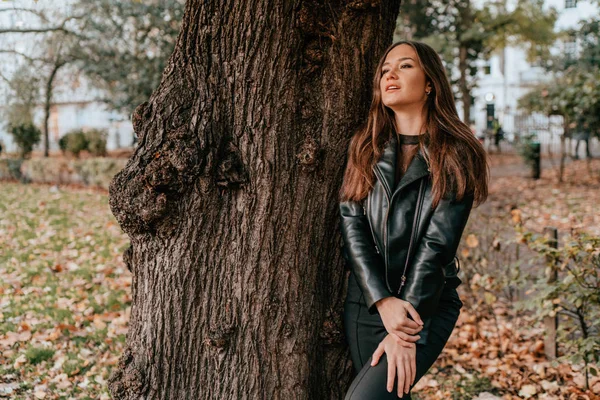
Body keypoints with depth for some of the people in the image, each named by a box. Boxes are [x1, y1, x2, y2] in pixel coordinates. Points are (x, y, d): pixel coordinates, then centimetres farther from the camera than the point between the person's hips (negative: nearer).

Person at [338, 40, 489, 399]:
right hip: (364, 303, 4)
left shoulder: (455, 157, -4)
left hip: (427, 307, -4)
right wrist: (383, 301, -16)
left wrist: (407, 331, -18)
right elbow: (351, 226, -2)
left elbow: (437, 245, -12)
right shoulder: (365, 149, 8)